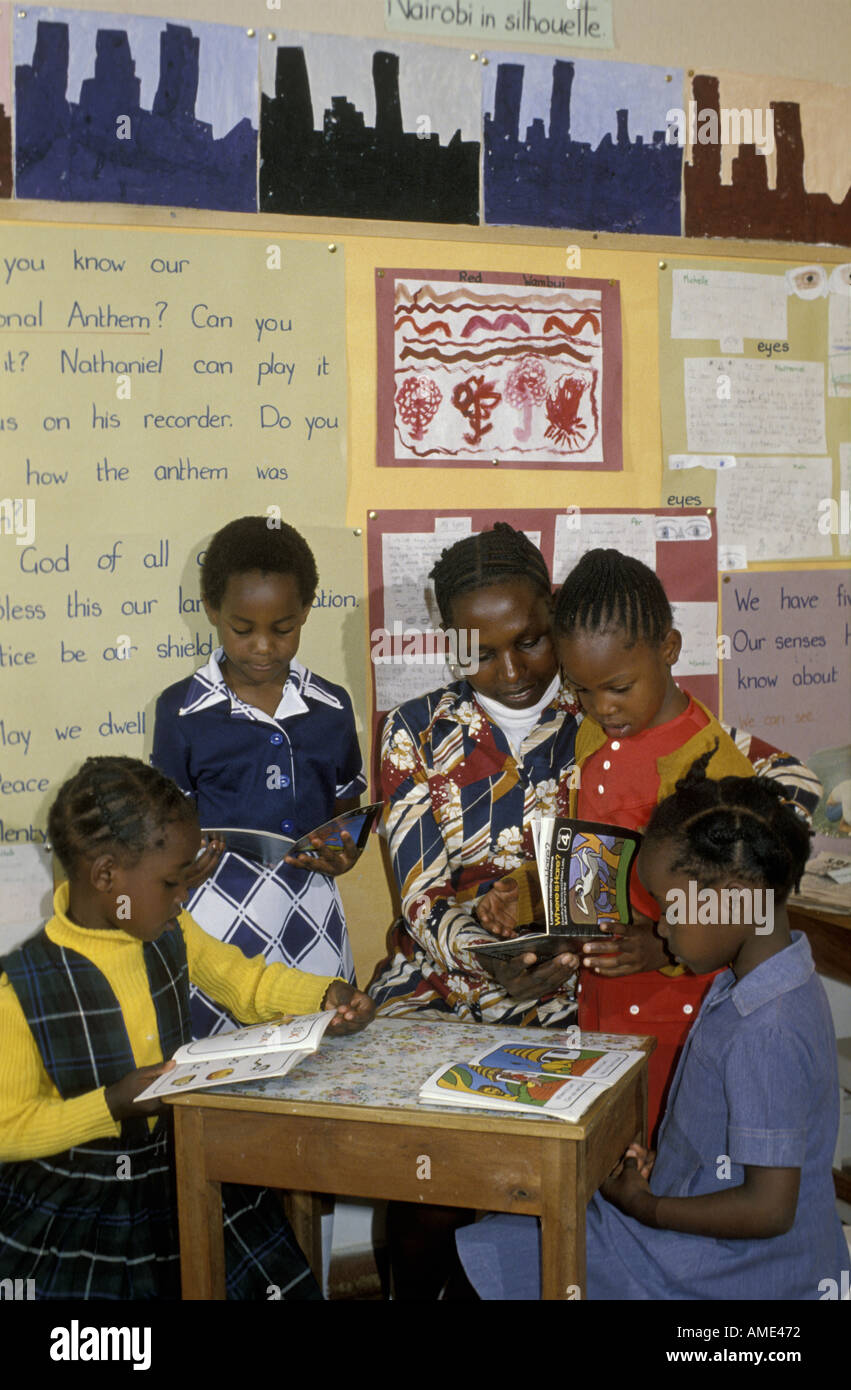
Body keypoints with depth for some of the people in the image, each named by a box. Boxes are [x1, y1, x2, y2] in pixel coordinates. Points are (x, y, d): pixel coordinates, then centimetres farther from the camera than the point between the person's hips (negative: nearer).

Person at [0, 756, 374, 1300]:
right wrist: (112, 1104, -24)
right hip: (72, 1210, -5)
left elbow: (248, 981, 16)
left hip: (183, 1174, 5)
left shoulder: (172, 935, -1)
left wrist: (327, 995, -1)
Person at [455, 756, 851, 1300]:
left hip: (728, 1275, -10)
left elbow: (768, 1209, -27)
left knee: (479, 1258, -10)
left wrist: (645, 1207, -16)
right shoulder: (765, 983, 3)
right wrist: (655, 1170, 4)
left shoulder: (766, 1036, -29)